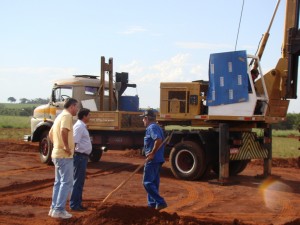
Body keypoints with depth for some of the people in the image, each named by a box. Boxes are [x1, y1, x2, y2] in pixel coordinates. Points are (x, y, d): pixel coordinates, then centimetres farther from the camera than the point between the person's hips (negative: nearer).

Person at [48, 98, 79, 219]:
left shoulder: (60, 116, 18)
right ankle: (59, 209, -7)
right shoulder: (67, 115, -13)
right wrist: (66, 147, -23)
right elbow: (64, 131, -32)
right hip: (65, 155, -10)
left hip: (57, 153, 10)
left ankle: (54, 208, 18)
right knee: (66, 182, -6)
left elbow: (51, 133, 27)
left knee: (59, 182, 15)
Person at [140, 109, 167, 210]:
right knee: (153, 183, 14)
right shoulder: (156, 127, 19)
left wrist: (152, 153, -24)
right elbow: (160, 140, 23)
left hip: (152, 160, -10)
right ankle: (152, 204, 18)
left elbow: (158, 140, -29)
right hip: (158, 159, 10)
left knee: (147, 182, -9)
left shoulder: (152, 128, -13)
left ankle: (160, 202, -14)